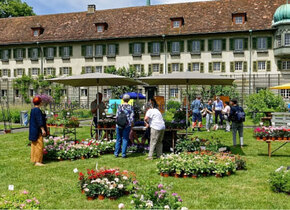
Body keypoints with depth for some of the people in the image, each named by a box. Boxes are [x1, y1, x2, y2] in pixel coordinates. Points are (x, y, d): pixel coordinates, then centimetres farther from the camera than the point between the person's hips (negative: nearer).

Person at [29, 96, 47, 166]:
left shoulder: (32, 110, 12)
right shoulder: (37, 110, -17)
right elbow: (39, 121, -22)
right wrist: (43, 129, -22)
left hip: (33, 130, 10)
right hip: (37, 130, -10)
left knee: (35, 145, 14)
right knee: (39, 145, -6)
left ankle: (34, 160, 20)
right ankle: (37, 161, -4)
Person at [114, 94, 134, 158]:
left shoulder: (119, 106, -1)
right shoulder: (130, 107, -4)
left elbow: (117, 116, -1)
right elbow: (132, 117, -5)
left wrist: (118, 122, 13)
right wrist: (132, 124, 6)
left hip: (119, 125, 1)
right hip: (127, 125, -1)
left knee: (118, 139, 12)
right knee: (125, 139, 7)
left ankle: (116, 153, 17)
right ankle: (123, 154, 8)